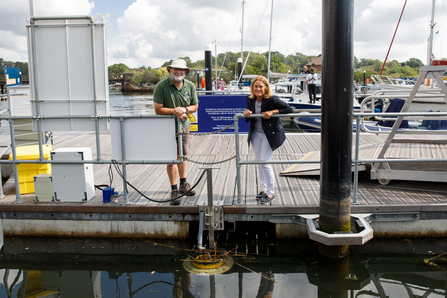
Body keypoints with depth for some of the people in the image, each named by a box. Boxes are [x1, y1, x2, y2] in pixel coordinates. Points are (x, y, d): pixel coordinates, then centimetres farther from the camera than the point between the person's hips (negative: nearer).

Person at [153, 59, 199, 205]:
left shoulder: (190, 86, -1)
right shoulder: (161, 86, -15)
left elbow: (195, 106, 4)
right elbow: (158, 109, -16)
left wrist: (184, 109, -17)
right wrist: (175, 111, -22)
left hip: (184, 125, 5)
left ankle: (183, 184, 33)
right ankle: (174, 190, 2)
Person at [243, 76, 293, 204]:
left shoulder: (272, 100, -17)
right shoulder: (250, 99, -1)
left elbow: (289, 109, -15)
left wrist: (272, 112, -23)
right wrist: (246, 113, -11)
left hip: (270, 134, -6)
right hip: (256, 134, 6)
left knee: (265, 162, -8)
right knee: (259, 162, 11)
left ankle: (271, 193, 6)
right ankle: (264, 189, 26)